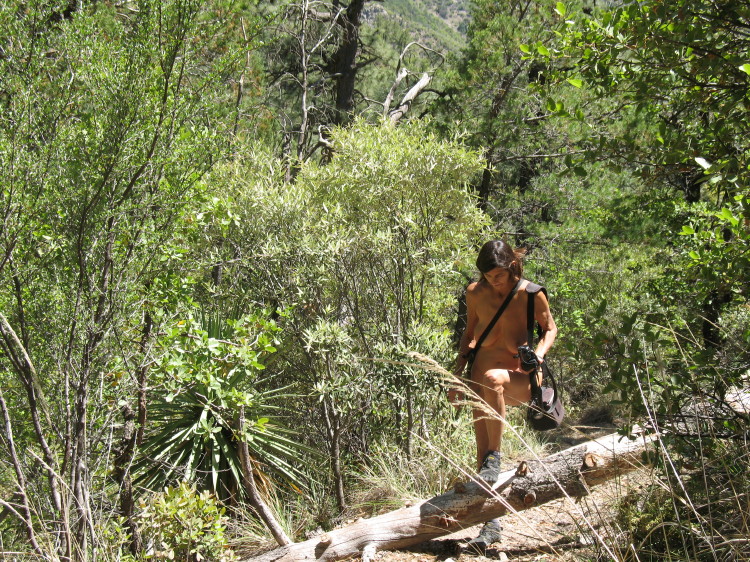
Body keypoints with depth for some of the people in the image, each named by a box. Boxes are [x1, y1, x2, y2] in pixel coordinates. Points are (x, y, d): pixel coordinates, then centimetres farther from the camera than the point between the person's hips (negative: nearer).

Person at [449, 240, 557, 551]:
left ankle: (495, 458, -25)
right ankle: (491, 523, 8)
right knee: (482, 446, -3)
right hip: (482, 372, 4)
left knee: (492, 378, -39)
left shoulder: (531, 294, -8)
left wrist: (540, 351, -14)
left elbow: (550, 328, 7)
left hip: (521, 378, -3)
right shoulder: (475, 293, 0)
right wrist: (457, 374, 10)